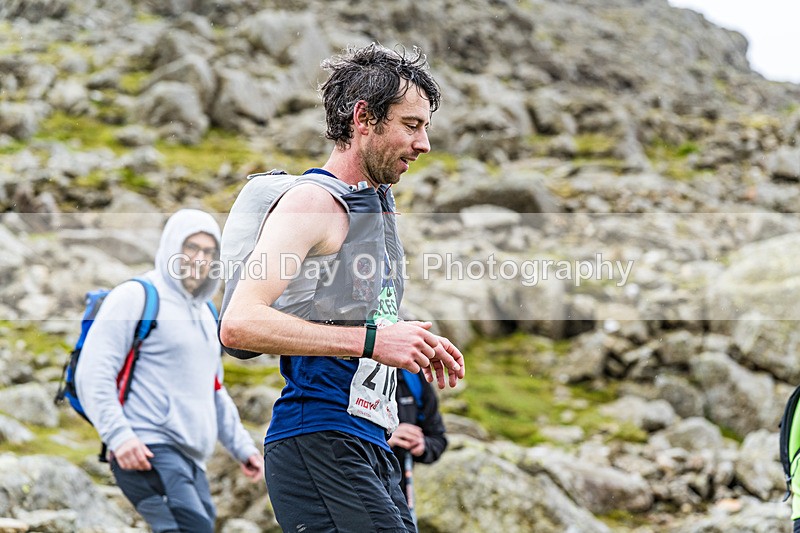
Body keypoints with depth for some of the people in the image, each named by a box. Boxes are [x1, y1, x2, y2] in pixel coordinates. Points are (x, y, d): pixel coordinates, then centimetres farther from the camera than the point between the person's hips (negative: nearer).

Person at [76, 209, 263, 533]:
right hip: (147, 453, -9)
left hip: (191, 459, 9)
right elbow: (93, 374, -10)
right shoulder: (137, 297, -2)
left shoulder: (205, 314, 24)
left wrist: (243, 447, 24)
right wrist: (118, 435, -21)